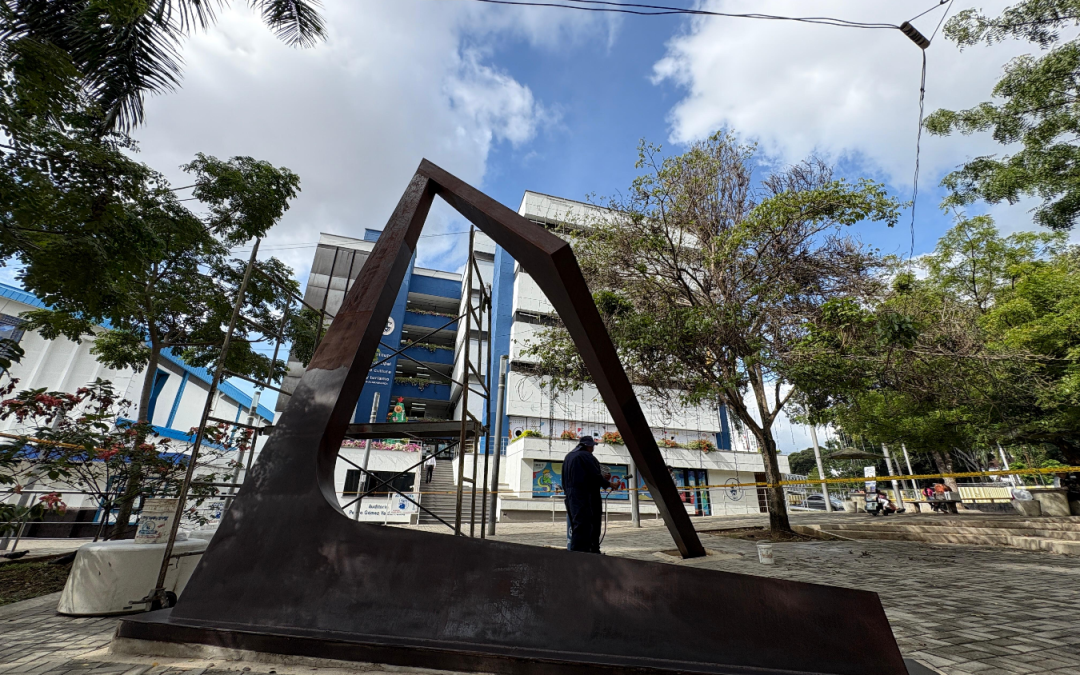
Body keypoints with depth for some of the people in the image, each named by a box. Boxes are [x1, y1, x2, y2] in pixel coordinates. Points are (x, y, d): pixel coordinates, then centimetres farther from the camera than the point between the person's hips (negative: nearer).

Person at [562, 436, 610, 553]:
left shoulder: (568, 457, 16)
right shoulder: (586, 456, -10)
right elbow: (596, 476, -14)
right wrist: (608, 484, 1)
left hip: (571, 497, 9)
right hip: (585, 496, -9)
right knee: (583, 525, -6)